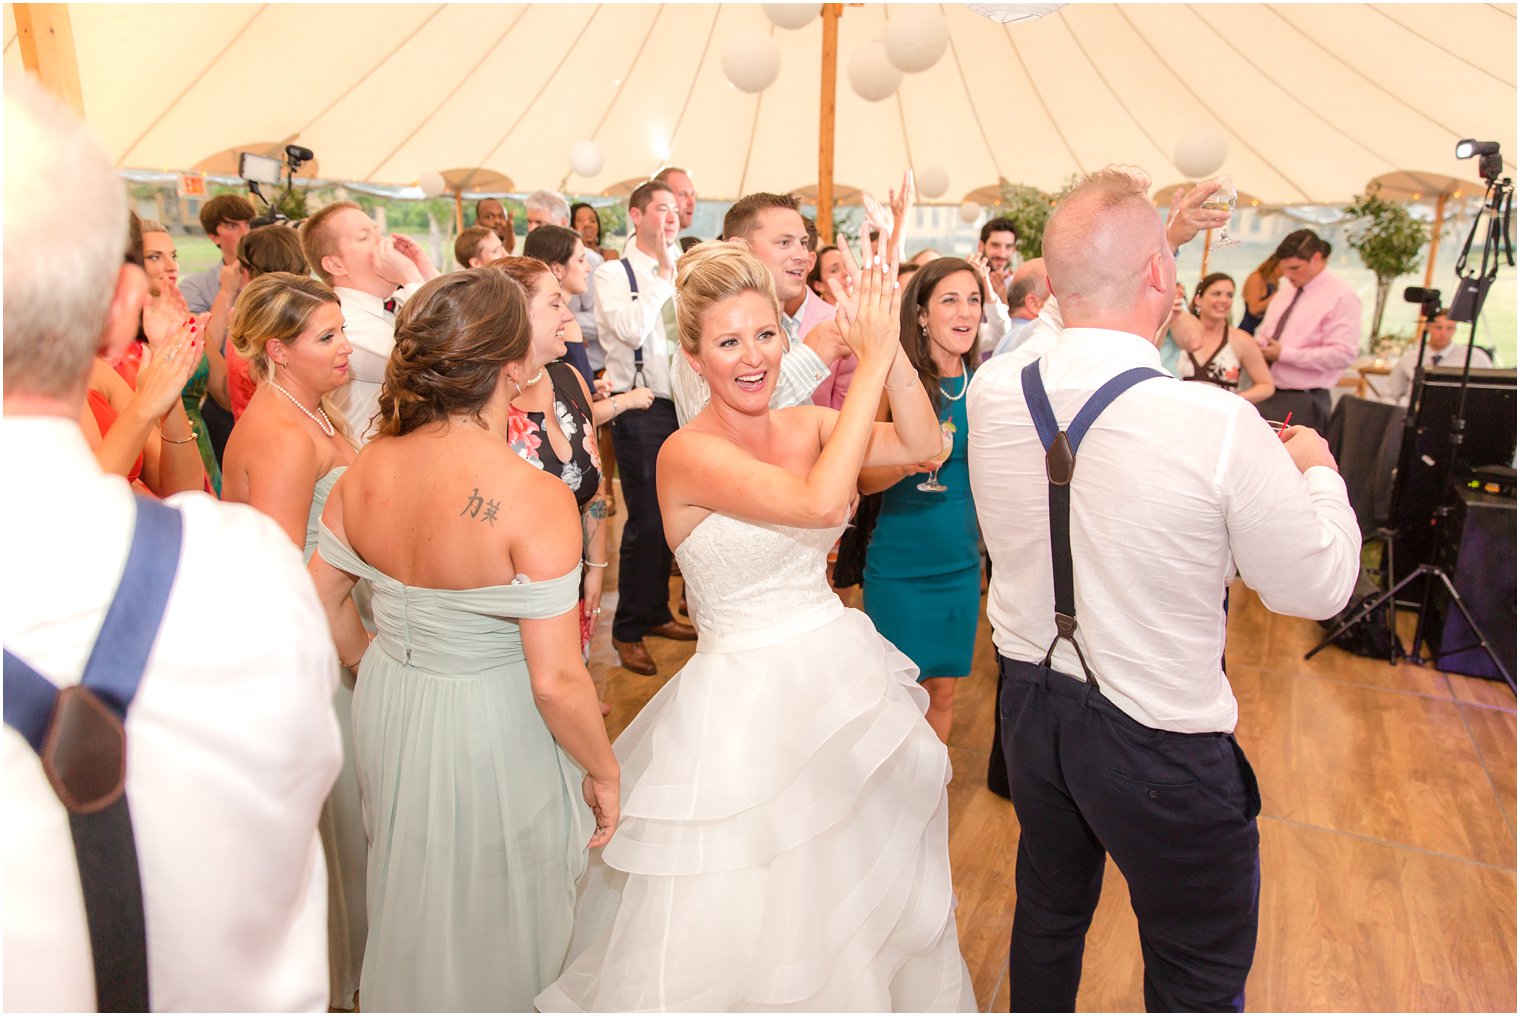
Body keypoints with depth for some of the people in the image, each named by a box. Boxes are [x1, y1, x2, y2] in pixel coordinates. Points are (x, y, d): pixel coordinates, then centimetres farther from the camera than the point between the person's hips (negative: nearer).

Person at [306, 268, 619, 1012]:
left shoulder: (366, 469, -10)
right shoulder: (535, 501, -28)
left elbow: (322, 605, 3)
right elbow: (556, 681, -25)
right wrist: (604, 772, -8)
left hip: (386, 709, 6)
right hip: (491, 737, -6)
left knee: (411, 910, 32)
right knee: (497, 926, 23)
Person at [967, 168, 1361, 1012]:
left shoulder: (992, 394, -12)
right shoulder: (1220, 425, -26)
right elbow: (1317, 586, -12)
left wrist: (1132, 242, 16)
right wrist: (1317, 471, 6)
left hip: (1031, 703, 5)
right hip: (1162, 737, -5)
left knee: (1047, 913, 29)